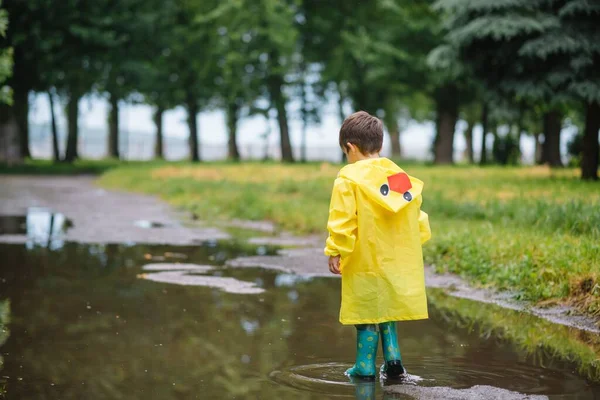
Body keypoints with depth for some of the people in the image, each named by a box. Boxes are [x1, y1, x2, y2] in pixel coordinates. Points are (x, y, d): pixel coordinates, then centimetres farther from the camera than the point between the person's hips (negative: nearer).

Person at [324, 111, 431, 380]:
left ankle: (365, 367, 7)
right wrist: (412, 246, 22)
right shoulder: (402, 176, 9)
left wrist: (335, 252, -12)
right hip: (398, 263, 6)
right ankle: (393, 360, 13)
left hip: (366, 264, -5)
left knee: (368, 314, 2)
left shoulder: (349, 179, -10)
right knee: (385, 309, 17)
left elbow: (343, 219, -16)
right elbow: (417, 218, 13)